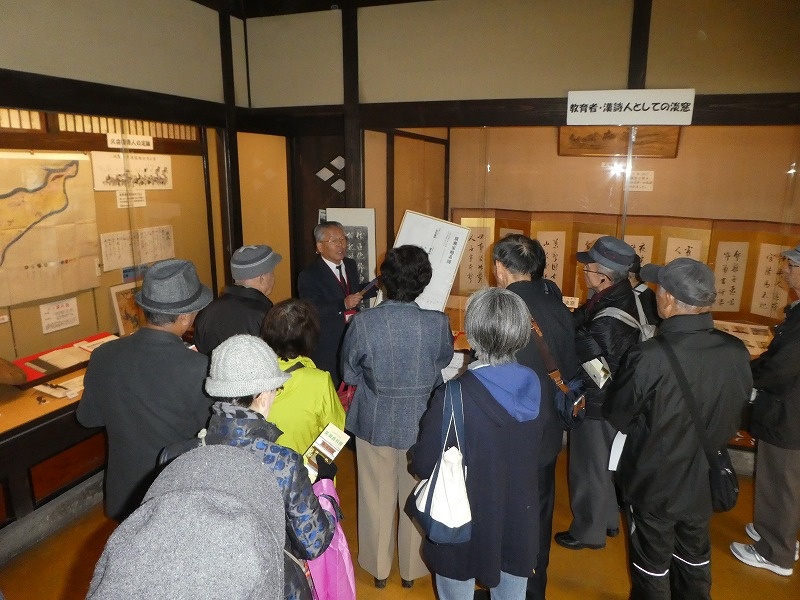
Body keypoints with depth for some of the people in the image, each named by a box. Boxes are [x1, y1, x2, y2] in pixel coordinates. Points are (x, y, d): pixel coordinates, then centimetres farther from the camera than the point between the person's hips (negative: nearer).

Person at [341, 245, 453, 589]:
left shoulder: (363, 322, -21)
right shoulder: (438, 323, -19)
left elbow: (350, 374, -8)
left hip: (374, 422, 0)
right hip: (422, 423, 1)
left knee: (377, 497, 20)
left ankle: (379, 568, 39)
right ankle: (411, 568, 40)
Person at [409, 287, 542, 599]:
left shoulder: (453, 397, -29)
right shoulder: (534, 386, -12)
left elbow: (423, 466, -18)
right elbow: (532, 451, 3)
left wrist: (423, 435, 1)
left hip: (465, 524, -4)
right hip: (519, 521, 4)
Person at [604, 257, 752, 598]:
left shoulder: (649, 357, -32)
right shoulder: (737, 352, -16)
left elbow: (617, 417, -16)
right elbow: (735, 415, 2)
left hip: (654, 483, -4)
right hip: (705, 479, 5)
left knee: (652, 563, 18)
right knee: (695, 556, 27)